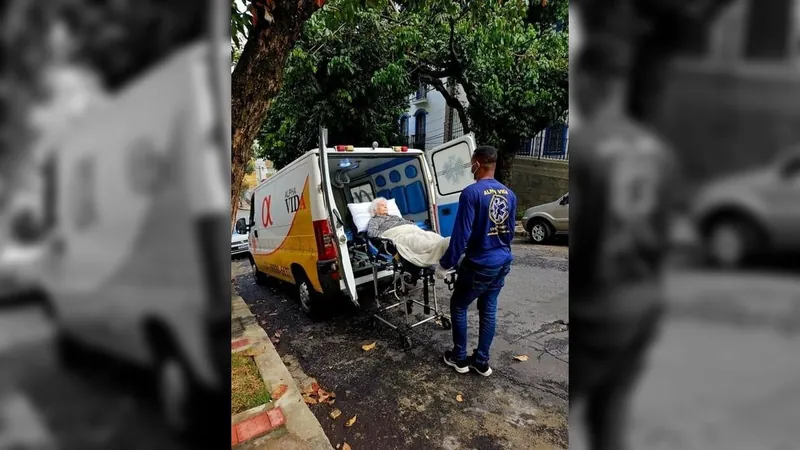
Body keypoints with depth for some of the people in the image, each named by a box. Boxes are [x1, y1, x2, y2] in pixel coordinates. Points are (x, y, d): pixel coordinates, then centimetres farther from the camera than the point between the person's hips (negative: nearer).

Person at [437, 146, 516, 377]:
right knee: (489, 310, 16)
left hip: (479, 265, -7)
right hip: (502, 263, 7)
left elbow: (461, 234, -19)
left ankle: (460, 358, 23)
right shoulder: (509, 194, 4)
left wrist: (446, 263, -9)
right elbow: (510, 230, 13)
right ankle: (482, 361, 27)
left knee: (458, 306, 12)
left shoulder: (471, 192, -18)